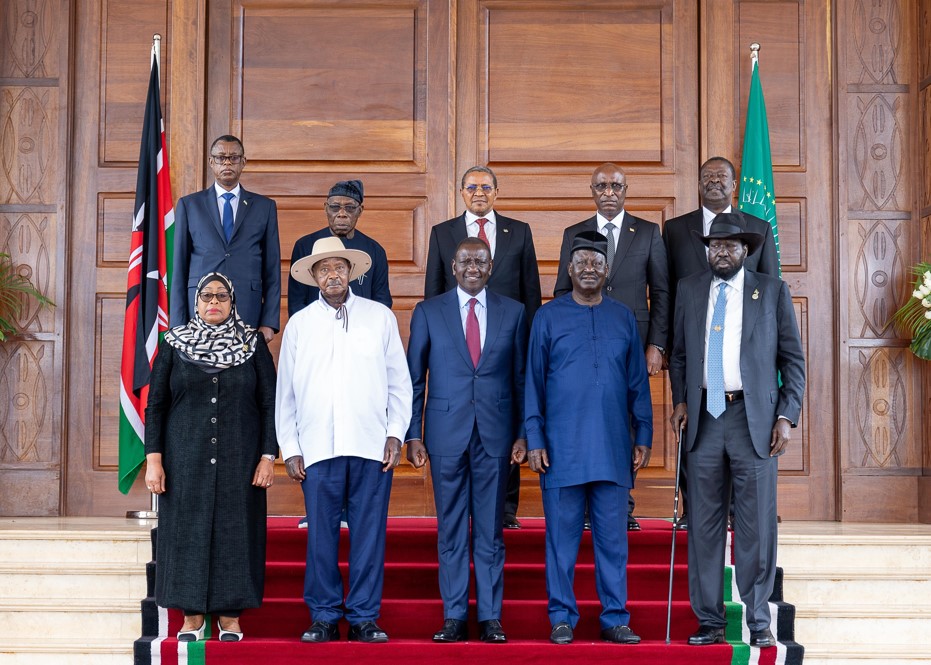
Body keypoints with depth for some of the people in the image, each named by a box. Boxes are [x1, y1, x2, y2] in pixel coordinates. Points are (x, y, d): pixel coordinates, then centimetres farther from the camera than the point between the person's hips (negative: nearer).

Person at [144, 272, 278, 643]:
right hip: (186, 460, 1)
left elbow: (269, 404, 4)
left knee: (235, 531, 0)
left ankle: (230, 618, 6)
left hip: (239, 460, 0)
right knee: (187, 532, 0)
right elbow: (155, 405, 6)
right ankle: (192, 618, 8)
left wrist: (268, 456, -5)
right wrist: (153, 459, -2)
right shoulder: (174, 345, 7)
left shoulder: (253, 345, 6)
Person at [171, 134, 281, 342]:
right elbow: (179, 267, 9)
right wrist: (178, 324, 1)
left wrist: (269, 323, 1)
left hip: (248, 314, 0)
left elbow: (272, 270, 9)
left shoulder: (264, 206, 12)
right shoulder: (188, 205, 11)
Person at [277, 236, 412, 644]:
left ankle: (363, 618, 9)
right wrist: (289, 449, 5)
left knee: (369, 534, 1)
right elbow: (285, 393, 11)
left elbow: (399, 382, 9)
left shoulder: (380, 317, 8)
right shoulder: (298, 325, 10)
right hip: (318, 448, 1)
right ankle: (324, 617, 12)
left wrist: (395, 434, 1)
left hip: (372, 446, 0)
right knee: (321, 535, 2)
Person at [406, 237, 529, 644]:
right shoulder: (428, 312, 5)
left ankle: (490, 618, 11)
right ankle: (454, 618, 11)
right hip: (446, 433, 0)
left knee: (490, 529, 5)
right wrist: (412, 435, -1)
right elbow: (414, 378, 5)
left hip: (495, 434, 0)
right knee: (451, 530, 5)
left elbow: (522, 378, 8)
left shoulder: (513, 313, 7)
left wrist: (522, 434, 2)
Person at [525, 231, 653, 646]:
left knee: (613, 537, 4)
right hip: (562, 448, -2)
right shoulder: (548, 316, 5)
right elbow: (534, 381, 4)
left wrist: (643, 436, 6)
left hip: (613, 449, 2)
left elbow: (638, 382, 12)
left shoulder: (623, 317, 10)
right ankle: (562, 618, 11)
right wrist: (534, 440, -2)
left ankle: (615, 619, 12)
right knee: (562, 537, 2)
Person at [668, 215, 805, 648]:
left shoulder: (773, 292, 5)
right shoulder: (689, 290, 12)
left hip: (755, 419, -2)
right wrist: (679, 400, 3)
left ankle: (758, 622, 10)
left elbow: (793, 359, 5)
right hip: (704, 417, 2)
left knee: (757, 525, 0)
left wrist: (787, 416, -4)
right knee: (704, 524, 4)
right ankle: (709, 621, 11)